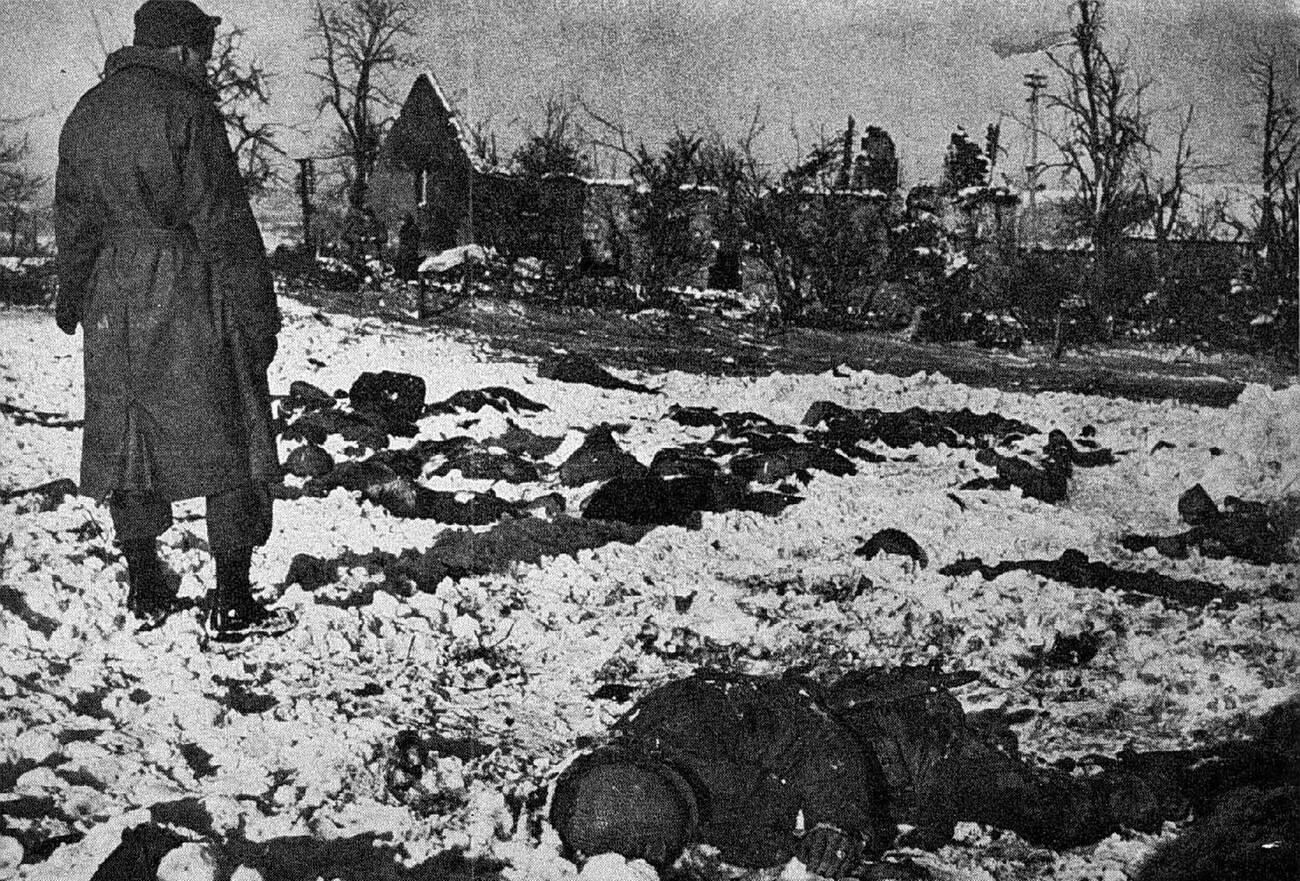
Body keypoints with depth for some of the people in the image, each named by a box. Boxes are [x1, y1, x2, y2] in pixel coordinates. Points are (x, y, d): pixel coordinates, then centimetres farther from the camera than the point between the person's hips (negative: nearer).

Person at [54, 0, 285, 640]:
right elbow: (224, 222, -13)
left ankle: (145, 589, 20)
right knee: (228, 442, 1)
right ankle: (231, 600, 2)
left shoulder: (84, 115, 12)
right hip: (192, 302, -6)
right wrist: (258, 312, -9)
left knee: (126, 443, 13)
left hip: (112, 305, 7)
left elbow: (72, 221, 19)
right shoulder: (186, 110, -10)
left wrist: (72, 298, 31)